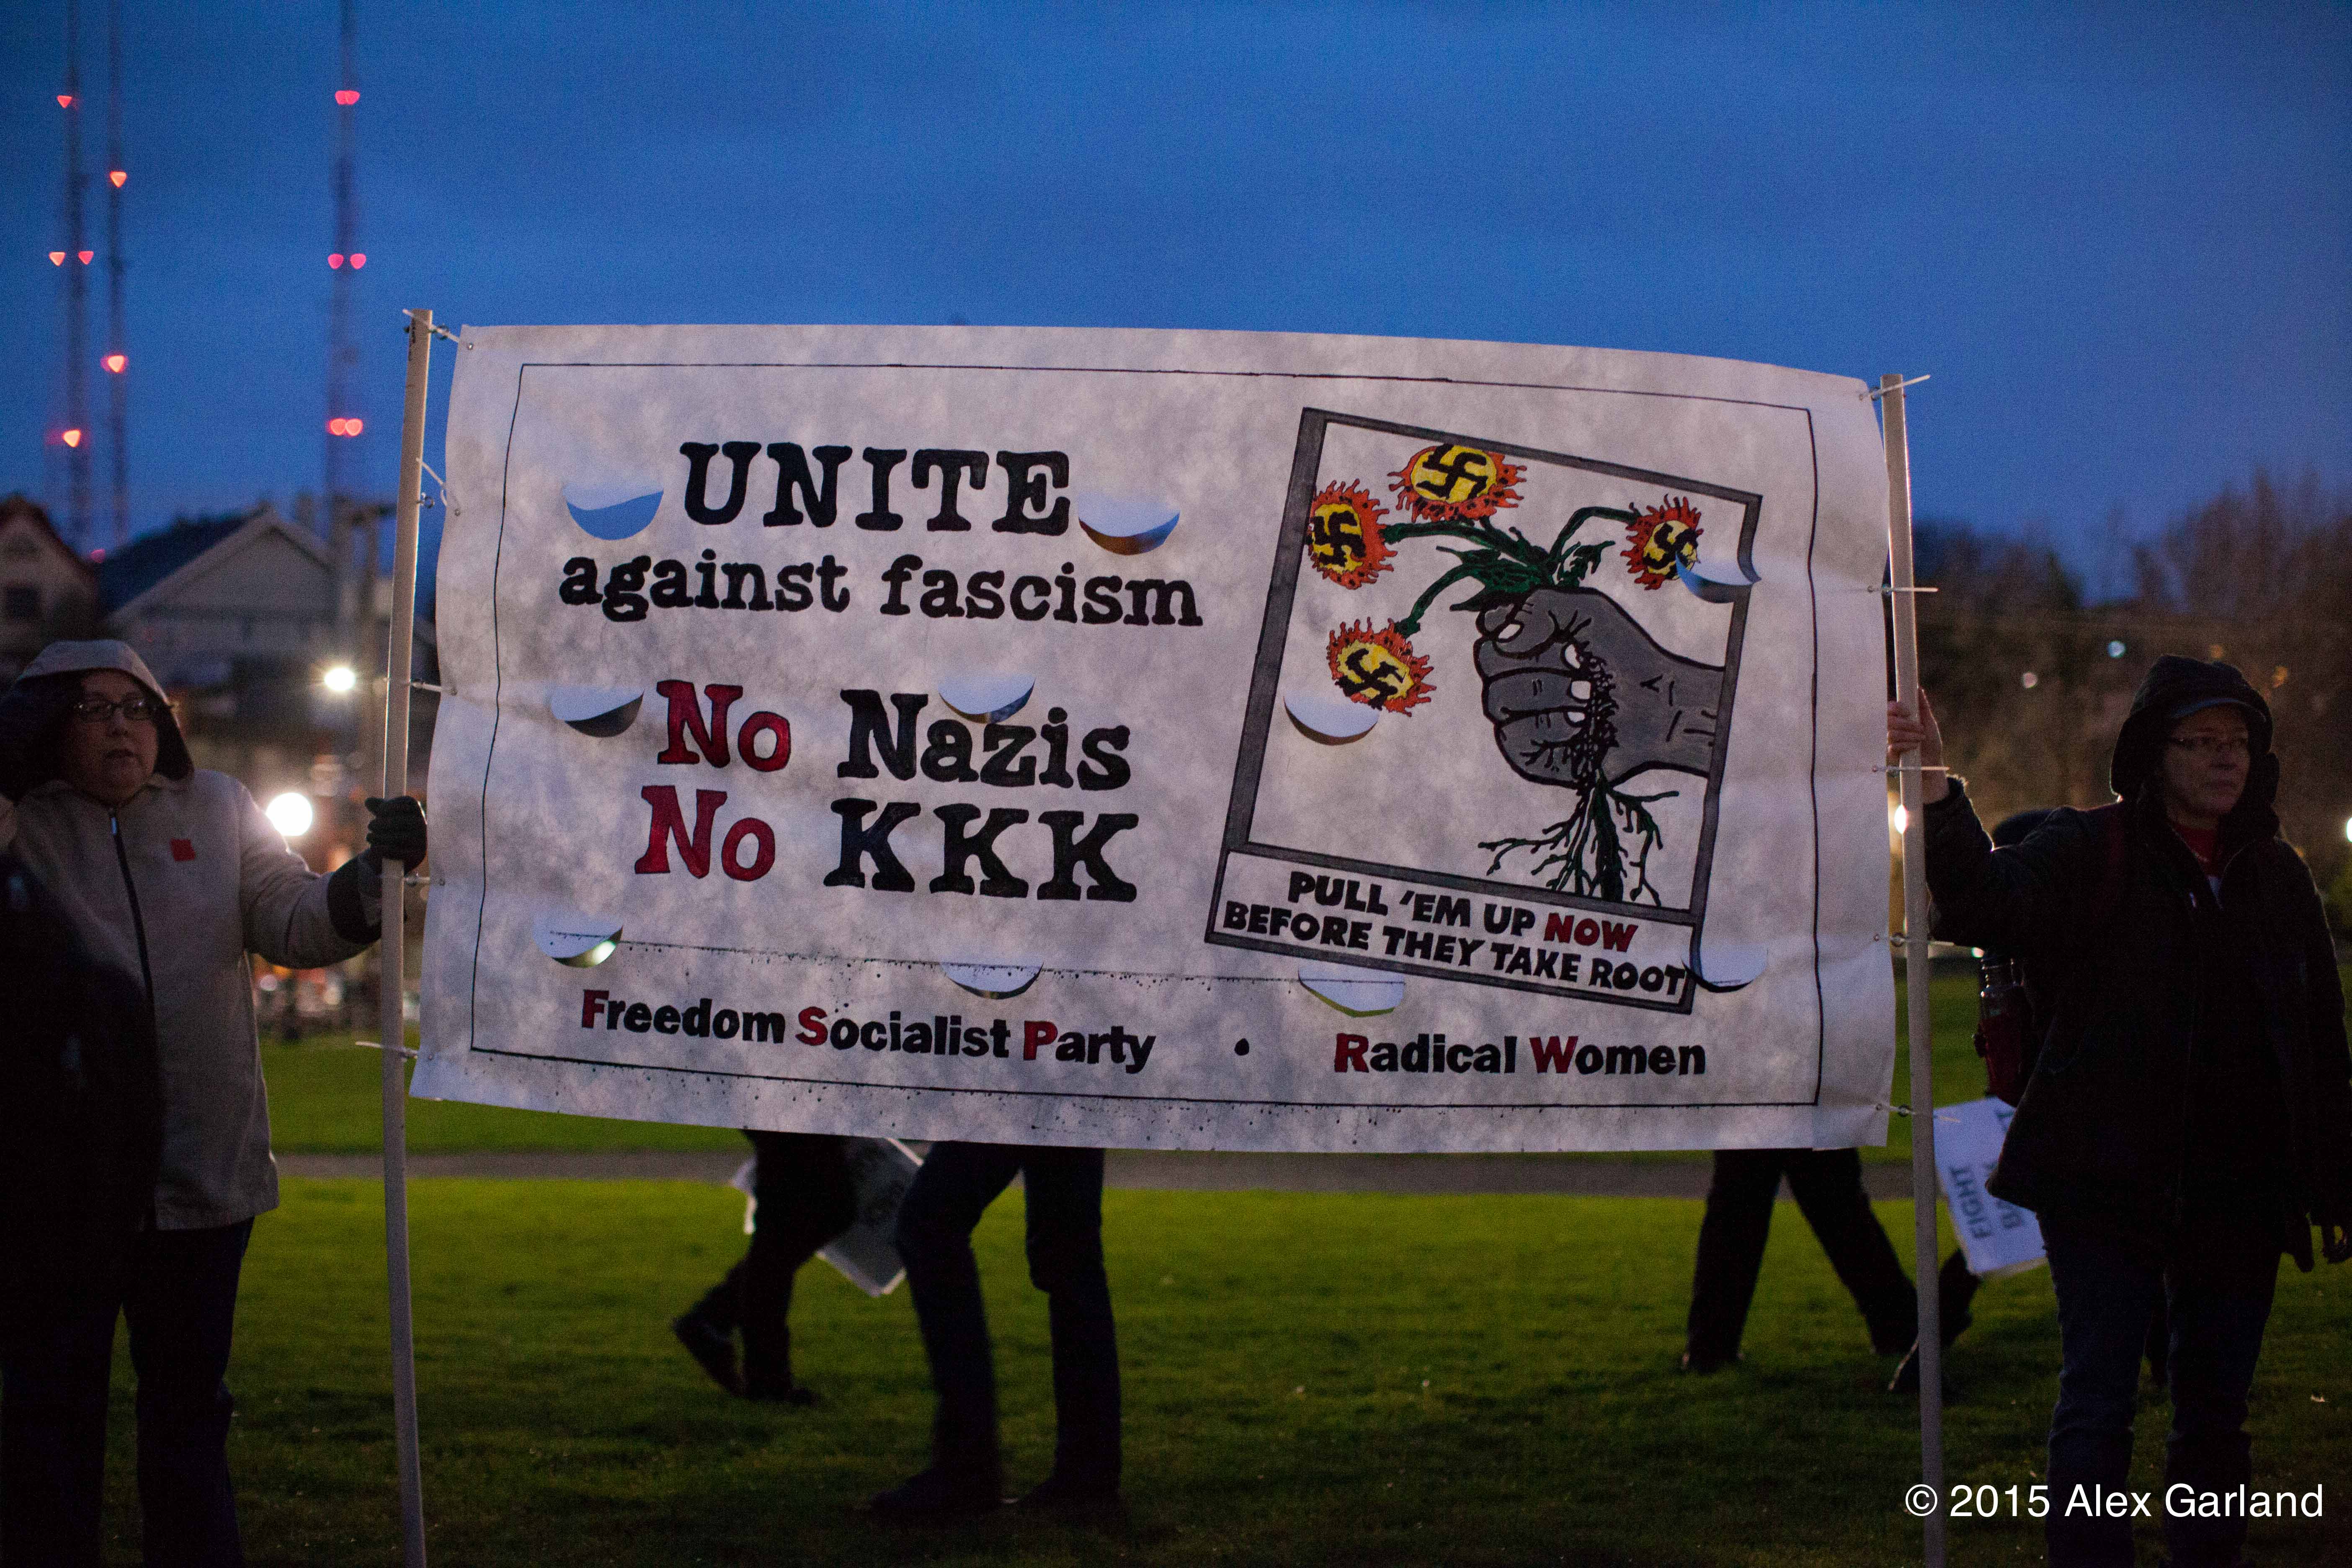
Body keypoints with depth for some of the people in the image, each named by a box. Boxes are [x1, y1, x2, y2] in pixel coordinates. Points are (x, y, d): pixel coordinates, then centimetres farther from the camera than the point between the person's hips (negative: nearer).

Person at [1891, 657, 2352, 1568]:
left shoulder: (2276, 875, 10)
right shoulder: (2089, 854, -3)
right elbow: (1987, 906, -23)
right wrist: (1938, 790, -38)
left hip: (2239, 1194, 4)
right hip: (2110, 1186, -4)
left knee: (2216, 1414, 11)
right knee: (2097, 1407, -6)